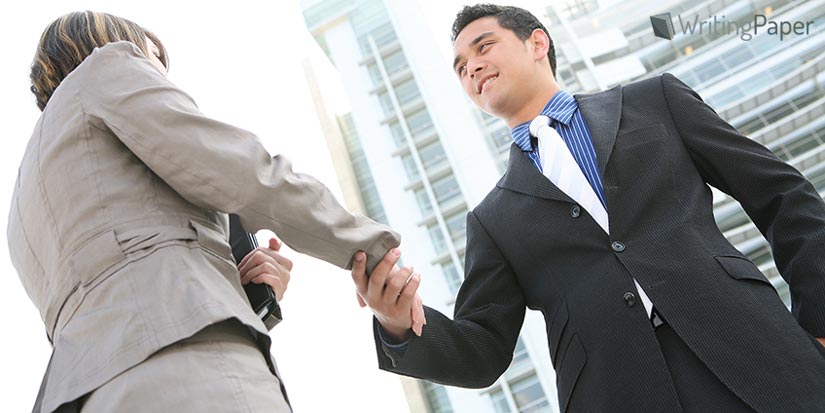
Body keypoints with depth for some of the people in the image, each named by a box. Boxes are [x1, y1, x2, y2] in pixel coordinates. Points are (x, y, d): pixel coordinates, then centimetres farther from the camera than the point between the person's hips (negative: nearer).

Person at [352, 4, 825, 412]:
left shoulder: (654, 100, 12)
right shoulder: (493, 218, 15)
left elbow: (785, 196, 11)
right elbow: (484, 353, 9)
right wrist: (401, 327, -10)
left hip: (754, 364, 0)